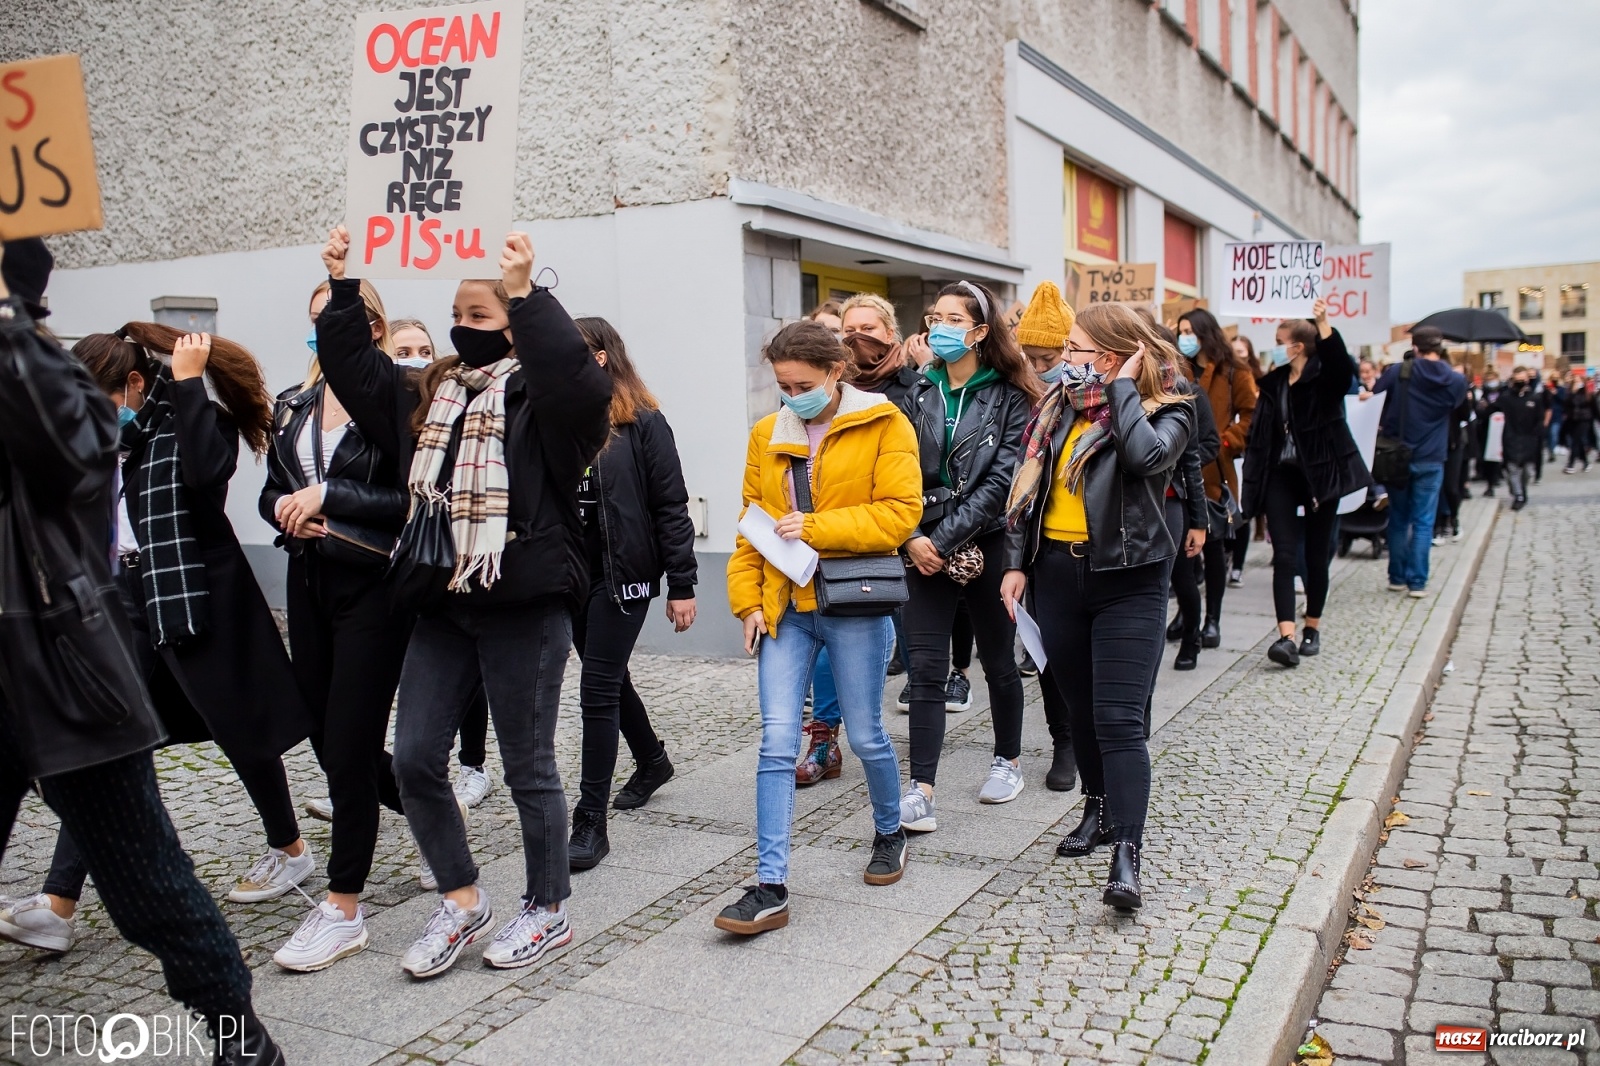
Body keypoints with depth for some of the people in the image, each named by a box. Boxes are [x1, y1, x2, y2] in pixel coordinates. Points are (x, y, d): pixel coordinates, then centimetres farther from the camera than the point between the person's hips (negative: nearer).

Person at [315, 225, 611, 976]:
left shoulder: (539, 396, -8)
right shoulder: (426, 396, 13)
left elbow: (582, 383, -29)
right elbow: (353, 367, 19)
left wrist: (527, 296, -31)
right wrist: (342, 289, 10)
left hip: (524, 610, -7)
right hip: (441, 607, 7)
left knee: (528, 766, 5)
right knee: (415, 759, 7)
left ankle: (548, 910, 24)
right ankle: (461, 900, 26)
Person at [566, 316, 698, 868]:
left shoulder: (643, 422, -8)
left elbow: (671, 506, -8)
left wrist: (682, 584, -10)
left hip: (622, 574, -6)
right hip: (570, 572, 6)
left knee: (599, 689, -6)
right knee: (608, 677, 20)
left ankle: (591, 822, 2)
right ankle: (652, 760, 45)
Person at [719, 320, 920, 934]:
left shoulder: (884, 426, -4)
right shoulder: (767, 434, 10)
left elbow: (899, 513, -13)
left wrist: (814, 527, -17)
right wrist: (748, 598, 3)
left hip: (855, 605, -3)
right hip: (784, 606, 4)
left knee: (865, 736, 9)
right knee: (777, 742, -3)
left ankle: (889, 834, 38)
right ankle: (771, 888, 1)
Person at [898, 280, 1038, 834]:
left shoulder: (1008, 397, -3)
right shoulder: (917, 394, 6)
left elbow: (1001, 478, -12)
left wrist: (946, 538, -17)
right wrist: (912, 537, -12)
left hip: (986, 546, -2)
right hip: (925, 550, 2)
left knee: (997, 658, 14)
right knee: (925, 669, -4)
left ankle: (1008, 759, 35)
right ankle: (920, 792, -3)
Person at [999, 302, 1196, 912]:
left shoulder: (1167, 411, -5)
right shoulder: (1056, 407, 9)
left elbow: (1147, 457, -28)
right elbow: (1028, 486, 12)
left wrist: (1123, 388, -17)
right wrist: (1017, 563, 7)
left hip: (1127, 580, -5)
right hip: (1058, 574, 6)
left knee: (1118, 719, -12)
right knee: (1080, 708, 16)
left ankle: (1126, 857, -11)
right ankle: (1099, 810, 34)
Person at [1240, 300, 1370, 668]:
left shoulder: (1323, 377, -5)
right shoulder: (1272, 384, 8)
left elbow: (1343, 367, -30)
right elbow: (1259, 437, 7)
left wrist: (1323, 325, -41)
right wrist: (1251, 483, 4)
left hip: (1321, 474, -3)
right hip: (1281, 476, 3)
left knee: (1316, 555, 8)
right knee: (1284, 556, -7)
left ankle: (1312, 628, 24)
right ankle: (1286, 637, -14)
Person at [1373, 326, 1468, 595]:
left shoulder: (1399, 371, -8)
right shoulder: (1456, 380, -1)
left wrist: (1382, 426, 6)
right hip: (1431, 459, 0)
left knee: (1398, 519, 11)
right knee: (1423, 522, 4)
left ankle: (1397, 578, 15)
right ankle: (1417, 581, 2)